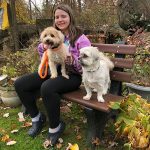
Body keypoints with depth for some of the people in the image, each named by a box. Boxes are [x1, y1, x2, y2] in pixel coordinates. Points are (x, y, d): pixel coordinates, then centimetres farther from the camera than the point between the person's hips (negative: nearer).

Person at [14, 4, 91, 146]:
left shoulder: (80, 38, -7)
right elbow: (42, 50, 22)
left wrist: (73, 60, -30)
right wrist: (43, 48, -2)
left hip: (72, 75, -6)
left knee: (47, 87, -38)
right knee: (20, 84, -7)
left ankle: (55, 127, -12)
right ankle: (37, 117, 10)